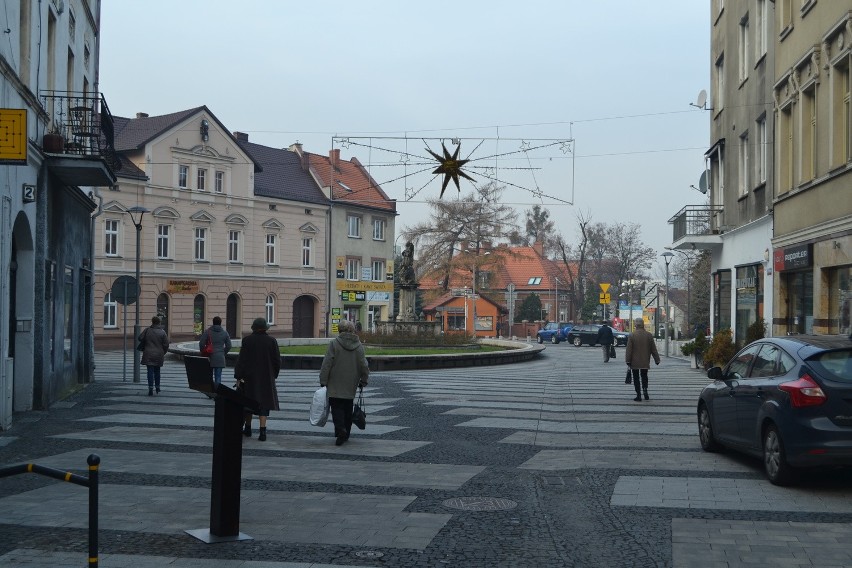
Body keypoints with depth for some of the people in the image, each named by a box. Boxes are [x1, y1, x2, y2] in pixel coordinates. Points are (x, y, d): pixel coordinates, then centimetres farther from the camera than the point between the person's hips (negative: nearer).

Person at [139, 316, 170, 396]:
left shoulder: (147, 330, -6)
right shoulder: (162, 332, -4)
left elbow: (140, 338, 3)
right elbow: (166, 344, -3)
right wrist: (163, 353, 12)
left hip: (148, 355, -2)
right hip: (158, 355, 2)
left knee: (150, 372, -1)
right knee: (157, 371, 18)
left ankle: (151, 389, -9)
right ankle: (157, 388, 27)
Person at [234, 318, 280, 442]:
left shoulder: (247, 341, -7)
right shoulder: (271, 341, -4)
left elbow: (241, 360, -8)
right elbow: (277, 361, 1)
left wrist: (238, 377, -3)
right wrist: (274, 375, 14)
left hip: (249, 377, 0)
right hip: (266, 378, 0)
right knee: (264, 403, 2)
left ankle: (247, 429, 26)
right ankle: (262, 432, -7)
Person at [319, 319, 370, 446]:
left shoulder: (334, 344, -9)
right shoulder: (358, 345, 1)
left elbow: (327, 364, -11)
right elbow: (363, 365, 3)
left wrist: (323, 381, -6)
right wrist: (363, 380, 15)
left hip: (335, 384, -4)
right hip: (351, 385, 4)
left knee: (336, 407, 0)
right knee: (348, 408, 15)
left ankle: (340, 429, -22)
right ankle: (346, 433, 21)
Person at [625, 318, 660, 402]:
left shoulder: (632, 335, -10)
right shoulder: (649, 335, -2)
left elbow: (629, 349, -10)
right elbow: (653, 349, 3)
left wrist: (628, 360, -5)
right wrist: (657, 360, 10)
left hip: (635, 362, -3)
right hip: (645, 362, 3)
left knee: (636, 378, 5)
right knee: (644, 376, 18)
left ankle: (638, 395, 4)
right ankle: (645, 389, -5)